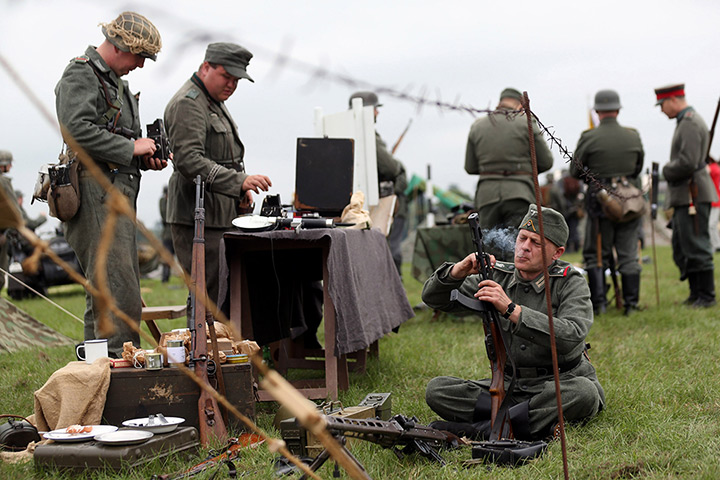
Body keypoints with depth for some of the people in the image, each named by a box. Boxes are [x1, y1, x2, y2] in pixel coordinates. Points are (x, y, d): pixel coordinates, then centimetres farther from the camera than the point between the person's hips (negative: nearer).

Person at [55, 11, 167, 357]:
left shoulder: (117, 82, 23)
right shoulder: (80, 74, -7)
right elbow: (77, 131, -22)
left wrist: (148, 158, 10)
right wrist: (131, 148, -16)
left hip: (119, 194, 10)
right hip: (96, 193, -10)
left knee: (106, 290, 11)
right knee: (118, 289, -14)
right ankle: (121, 357, -12)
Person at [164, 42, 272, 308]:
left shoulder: (216, 103, 21)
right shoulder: (188, 104, -11)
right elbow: (189, 161, -24)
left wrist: (241, 191, 12)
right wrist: (239, 181, -31)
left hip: (221, 216, 10)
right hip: (197, 219, -10)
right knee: (210, 296, -11)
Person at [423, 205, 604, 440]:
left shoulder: (571, 283, -8)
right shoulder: (496, 277, 3)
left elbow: (571, 336, -28)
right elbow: (433, 298, 3)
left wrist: (511, 309, -33)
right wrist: (459, 270, -18)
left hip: (560, 384, -3)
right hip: (508, 385, 4)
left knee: (584, 392, -38)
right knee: (436, 389, -15)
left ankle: (482, 428, -31)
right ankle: (540, 417, -23)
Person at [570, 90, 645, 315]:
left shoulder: (589, 138, -8)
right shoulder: (633, 136, 1)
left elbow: (575, 171, -1)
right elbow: (638, 167, 14)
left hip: (600, 202, -2)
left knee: (596, 254, 9)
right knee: (628, 254, 9)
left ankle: (598, 302, 4)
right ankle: (631, 303, 9)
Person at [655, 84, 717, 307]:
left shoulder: (691, 123, -14)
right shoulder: (685, 122, 19)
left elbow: (687, 163, -23)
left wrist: (666, 170, -6)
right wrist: (670, 170, 7)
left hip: (693, 195, -11)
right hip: (683, 197, 11)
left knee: (697, 247, -6)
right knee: (681, 248, 13)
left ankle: (707, 296, 0)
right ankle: (696, 294, 20)